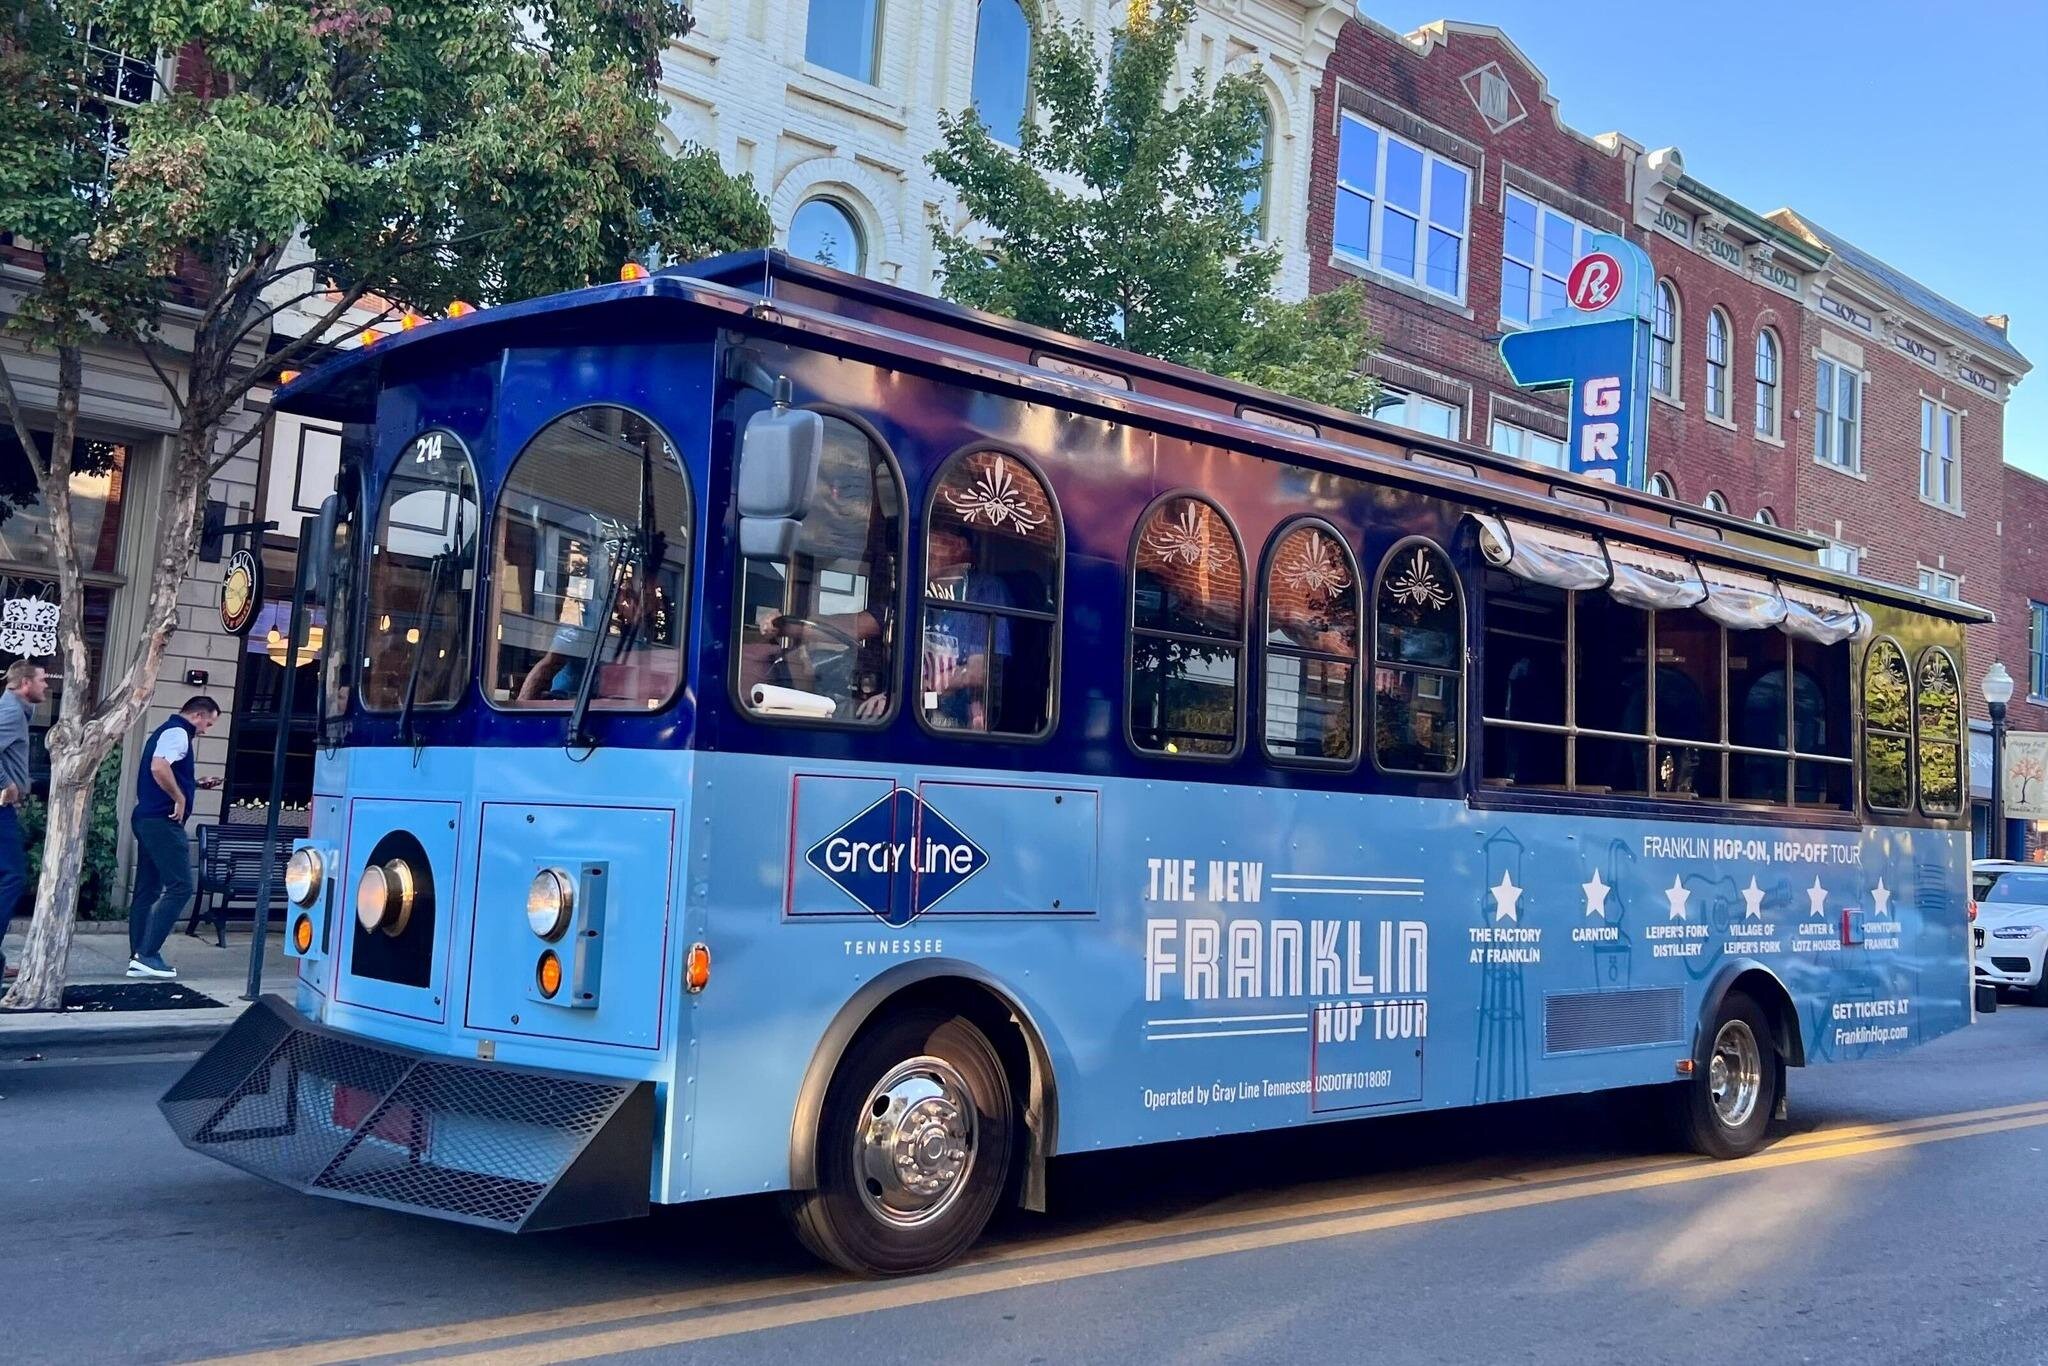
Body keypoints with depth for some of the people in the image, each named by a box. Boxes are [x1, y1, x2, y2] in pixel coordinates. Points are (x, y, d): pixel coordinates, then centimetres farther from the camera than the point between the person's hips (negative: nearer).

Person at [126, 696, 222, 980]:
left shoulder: (165, 732, 21)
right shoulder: (177, 733, -10)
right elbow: (159, 768, -27)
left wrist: (196, 784, 22)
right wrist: (181, 799, -18)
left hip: (147, 818, 11)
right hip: (163, 821, -11)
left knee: (147, 890, 10)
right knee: (180, 887, -10)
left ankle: (138, 959, 11)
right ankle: (147, 953, -11)